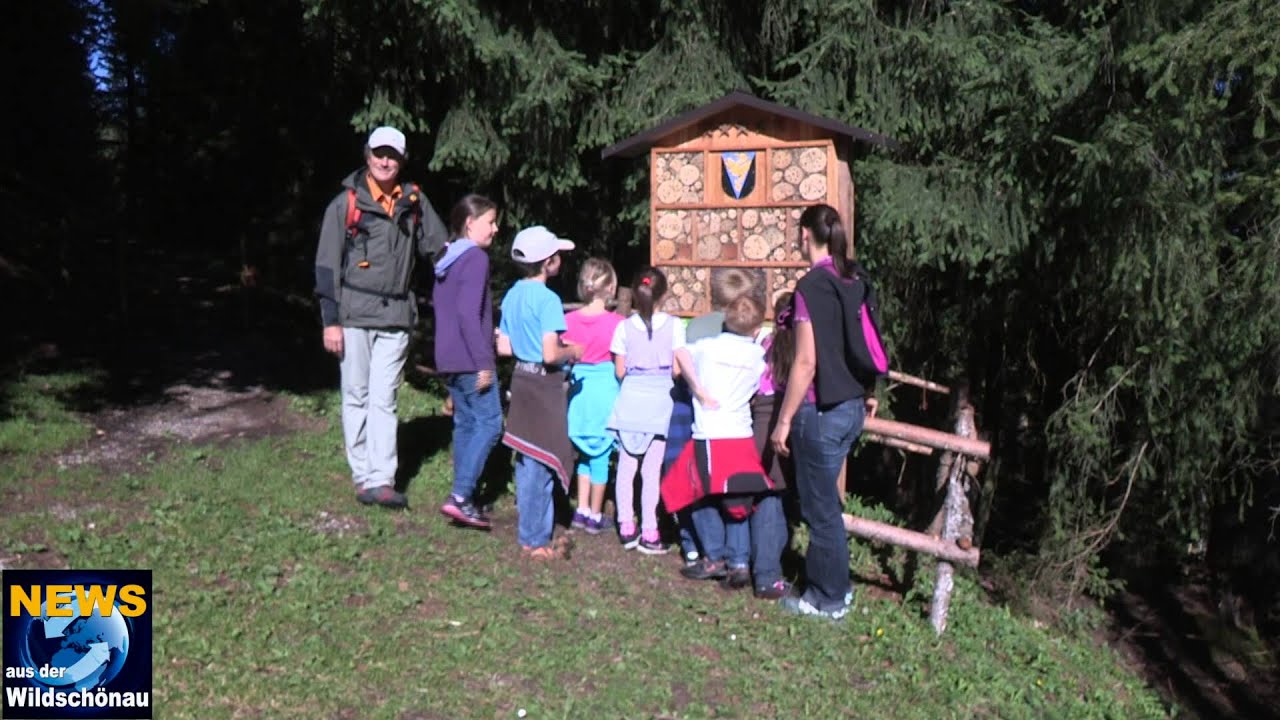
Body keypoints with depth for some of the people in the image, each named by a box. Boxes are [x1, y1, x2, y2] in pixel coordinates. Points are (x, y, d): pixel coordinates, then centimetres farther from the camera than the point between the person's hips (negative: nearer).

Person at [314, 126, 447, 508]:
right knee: (357, 397, 6)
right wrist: (330, 320, -5)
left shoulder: (414, 202, 7)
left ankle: (382, 480, 3)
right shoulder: (346, 203, -1)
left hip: (395, 318, 2)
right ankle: (362, 477, 14)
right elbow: (326, 265, -1)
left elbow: (440, 248, 16)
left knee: (384, 400, 2)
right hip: (354, 315, -2)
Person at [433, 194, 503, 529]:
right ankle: (459, 497, -11)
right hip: (470, 359, -9)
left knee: (465, 423, 12)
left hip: (448, 359, 9)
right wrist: (484, 361, -20)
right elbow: (468, 312, -20)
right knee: (490, 422, -7)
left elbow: (437, 304, 25)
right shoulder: (476, 257, -12)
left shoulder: (448, 258, 16)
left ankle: (463, 498, 15)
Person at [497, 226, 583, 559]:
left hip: (520, 378, 9)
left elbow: (504, 347, 11)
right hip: (544, 383, -8)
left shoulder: (512, 295, 8)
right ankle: (535, 540, 8)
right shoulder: (548, 299, -17)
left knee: (526, 460, 15)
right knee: (540, 463, 0)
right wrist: (572, 352, -5)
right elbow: (550, 355, -23)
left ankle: (530, 532, 26)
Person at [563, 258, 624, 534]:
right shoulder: (616, 323, -12)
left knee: (585, 451, 19)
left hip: (579, 389, 4)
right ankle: (595, 517, 17)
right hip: (606, 389, -4)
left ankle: (582, 510, 23)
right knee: (601, 454, 7)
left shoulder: (569, 320, -3)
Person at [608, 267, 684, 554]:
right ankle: (649, 533, 6)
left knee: (626, 466, 10)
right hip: (660, 399, -1)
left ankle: (626, 527, 14)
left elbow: (619, 371, 2)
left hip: (631, 398, 1)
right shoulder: (673, 325, -4)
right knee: (652, 470, 2)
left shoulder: (625, 327, 0)